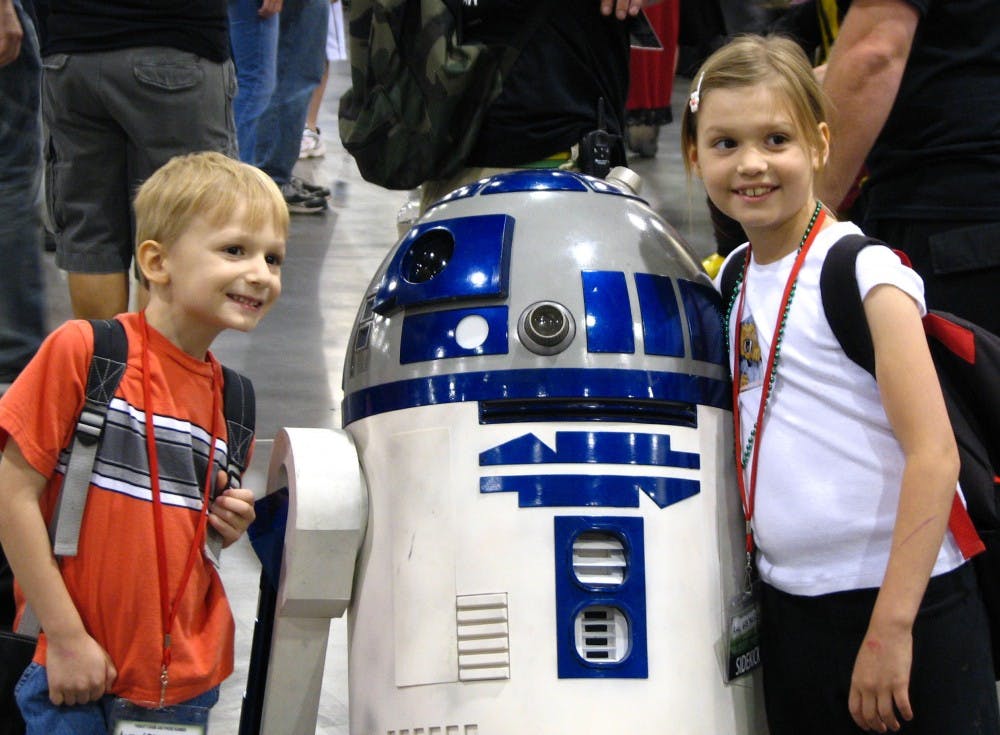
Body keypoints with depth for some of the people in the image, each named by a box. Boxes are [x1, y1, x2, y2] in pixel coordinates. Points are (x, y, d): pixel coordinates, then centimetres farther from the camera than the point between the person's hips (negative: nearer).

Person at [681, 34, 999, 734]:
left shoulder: (864, 273, -11)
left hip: (905, 602, -7)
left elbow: (934, 455, -17)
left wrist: (890, 627, -21)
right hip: (788, 607, 7)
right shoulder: (733, 281, 9)